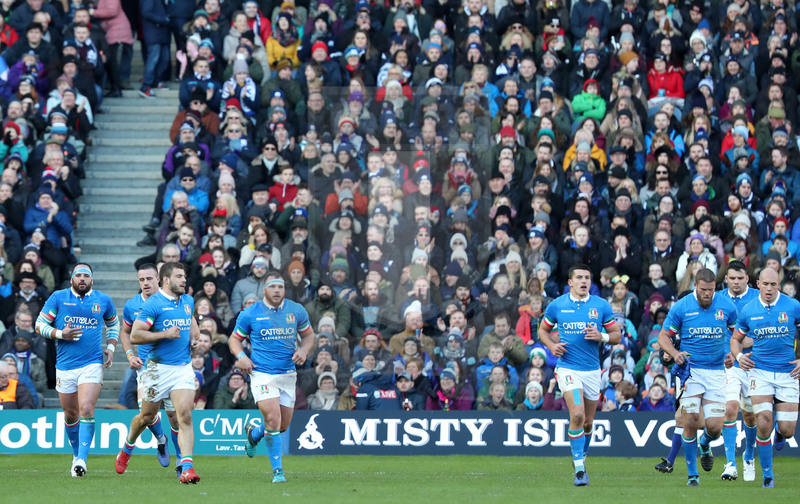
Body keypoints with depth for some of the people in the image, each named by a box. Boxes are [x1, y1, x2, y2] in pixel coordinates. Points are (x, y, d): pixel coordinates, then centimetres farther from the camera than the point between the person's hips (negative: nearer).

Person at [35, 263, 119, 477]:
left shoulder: (103, 300, 5)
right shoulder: (58, 298, 0)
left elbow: (113, 324, 22)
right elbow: (40, 325, 2)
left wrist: (110, 347, 7)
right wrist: (60, 334, -14)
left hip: (92, 364, -1)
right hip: (65, 366, 1)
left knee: (86, 410, -18)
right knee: (70, 415, 9)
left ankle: (82, 460, -17)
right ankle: (77, 455, 30)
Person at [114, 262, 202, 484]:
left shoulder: (188, 301, 10)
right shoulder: (153, 304, -11)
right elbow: (134, 335, -16)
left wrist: (194, 332, 10)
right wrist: (165, 334, -20)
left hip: (184, 366, 4)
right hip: (159, 368, -4)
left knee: (185, 415, -14)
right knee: (147, 416, 12)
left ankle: (187, 466, -21)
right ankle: (127, 448, 42)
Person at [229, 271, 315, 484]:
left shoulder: (297, 311, 3)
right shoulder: (250, 314, -4)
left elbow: (308, 334, 17)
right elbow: (234, 339, 7)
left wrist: (303, 350, -4)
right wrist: (241, 356, -12)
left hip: (288, 375, 4)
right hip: (261, 373, -4)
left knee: (283, 425, 7)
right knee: (273, 419, -18)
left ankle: (254, 433, 41)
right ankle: (277, 470, -6)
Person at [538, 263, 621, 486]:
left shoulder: (601, 305, 2)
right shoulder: (557, 305, 1)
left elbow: (617, 334, 8)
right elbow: (543, 330, 15)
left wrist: (601, 336, -13)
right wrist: (552, 345, -5)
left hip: (592, 370, 3)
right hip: (567, 367, -3)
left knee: (588, 422, 10)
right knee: (577, 415, -20)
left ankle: (581, 460, 34)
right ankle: (579, 469, -16)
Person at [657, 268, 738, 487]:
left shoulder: (727, 306, 1)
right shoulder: (681, 307, -3)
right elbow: (663, 337, 4)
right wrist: (675, 353, -16)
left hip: (716, 371, 1)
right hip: (691, 369, -1)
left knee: (715, 427, -7)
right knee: (690, 422, -11)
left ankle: (705, 444, 31)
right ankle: (692, 474, 3)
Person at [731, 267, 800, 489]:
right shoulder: (748, 311, 0)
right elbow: (736, 339, 14)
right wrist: (739, 356, -6)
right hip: (760, 371, 0)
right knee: (764, 424, -13)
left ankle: (779, 433, 36)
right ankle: (767, 476, 2)